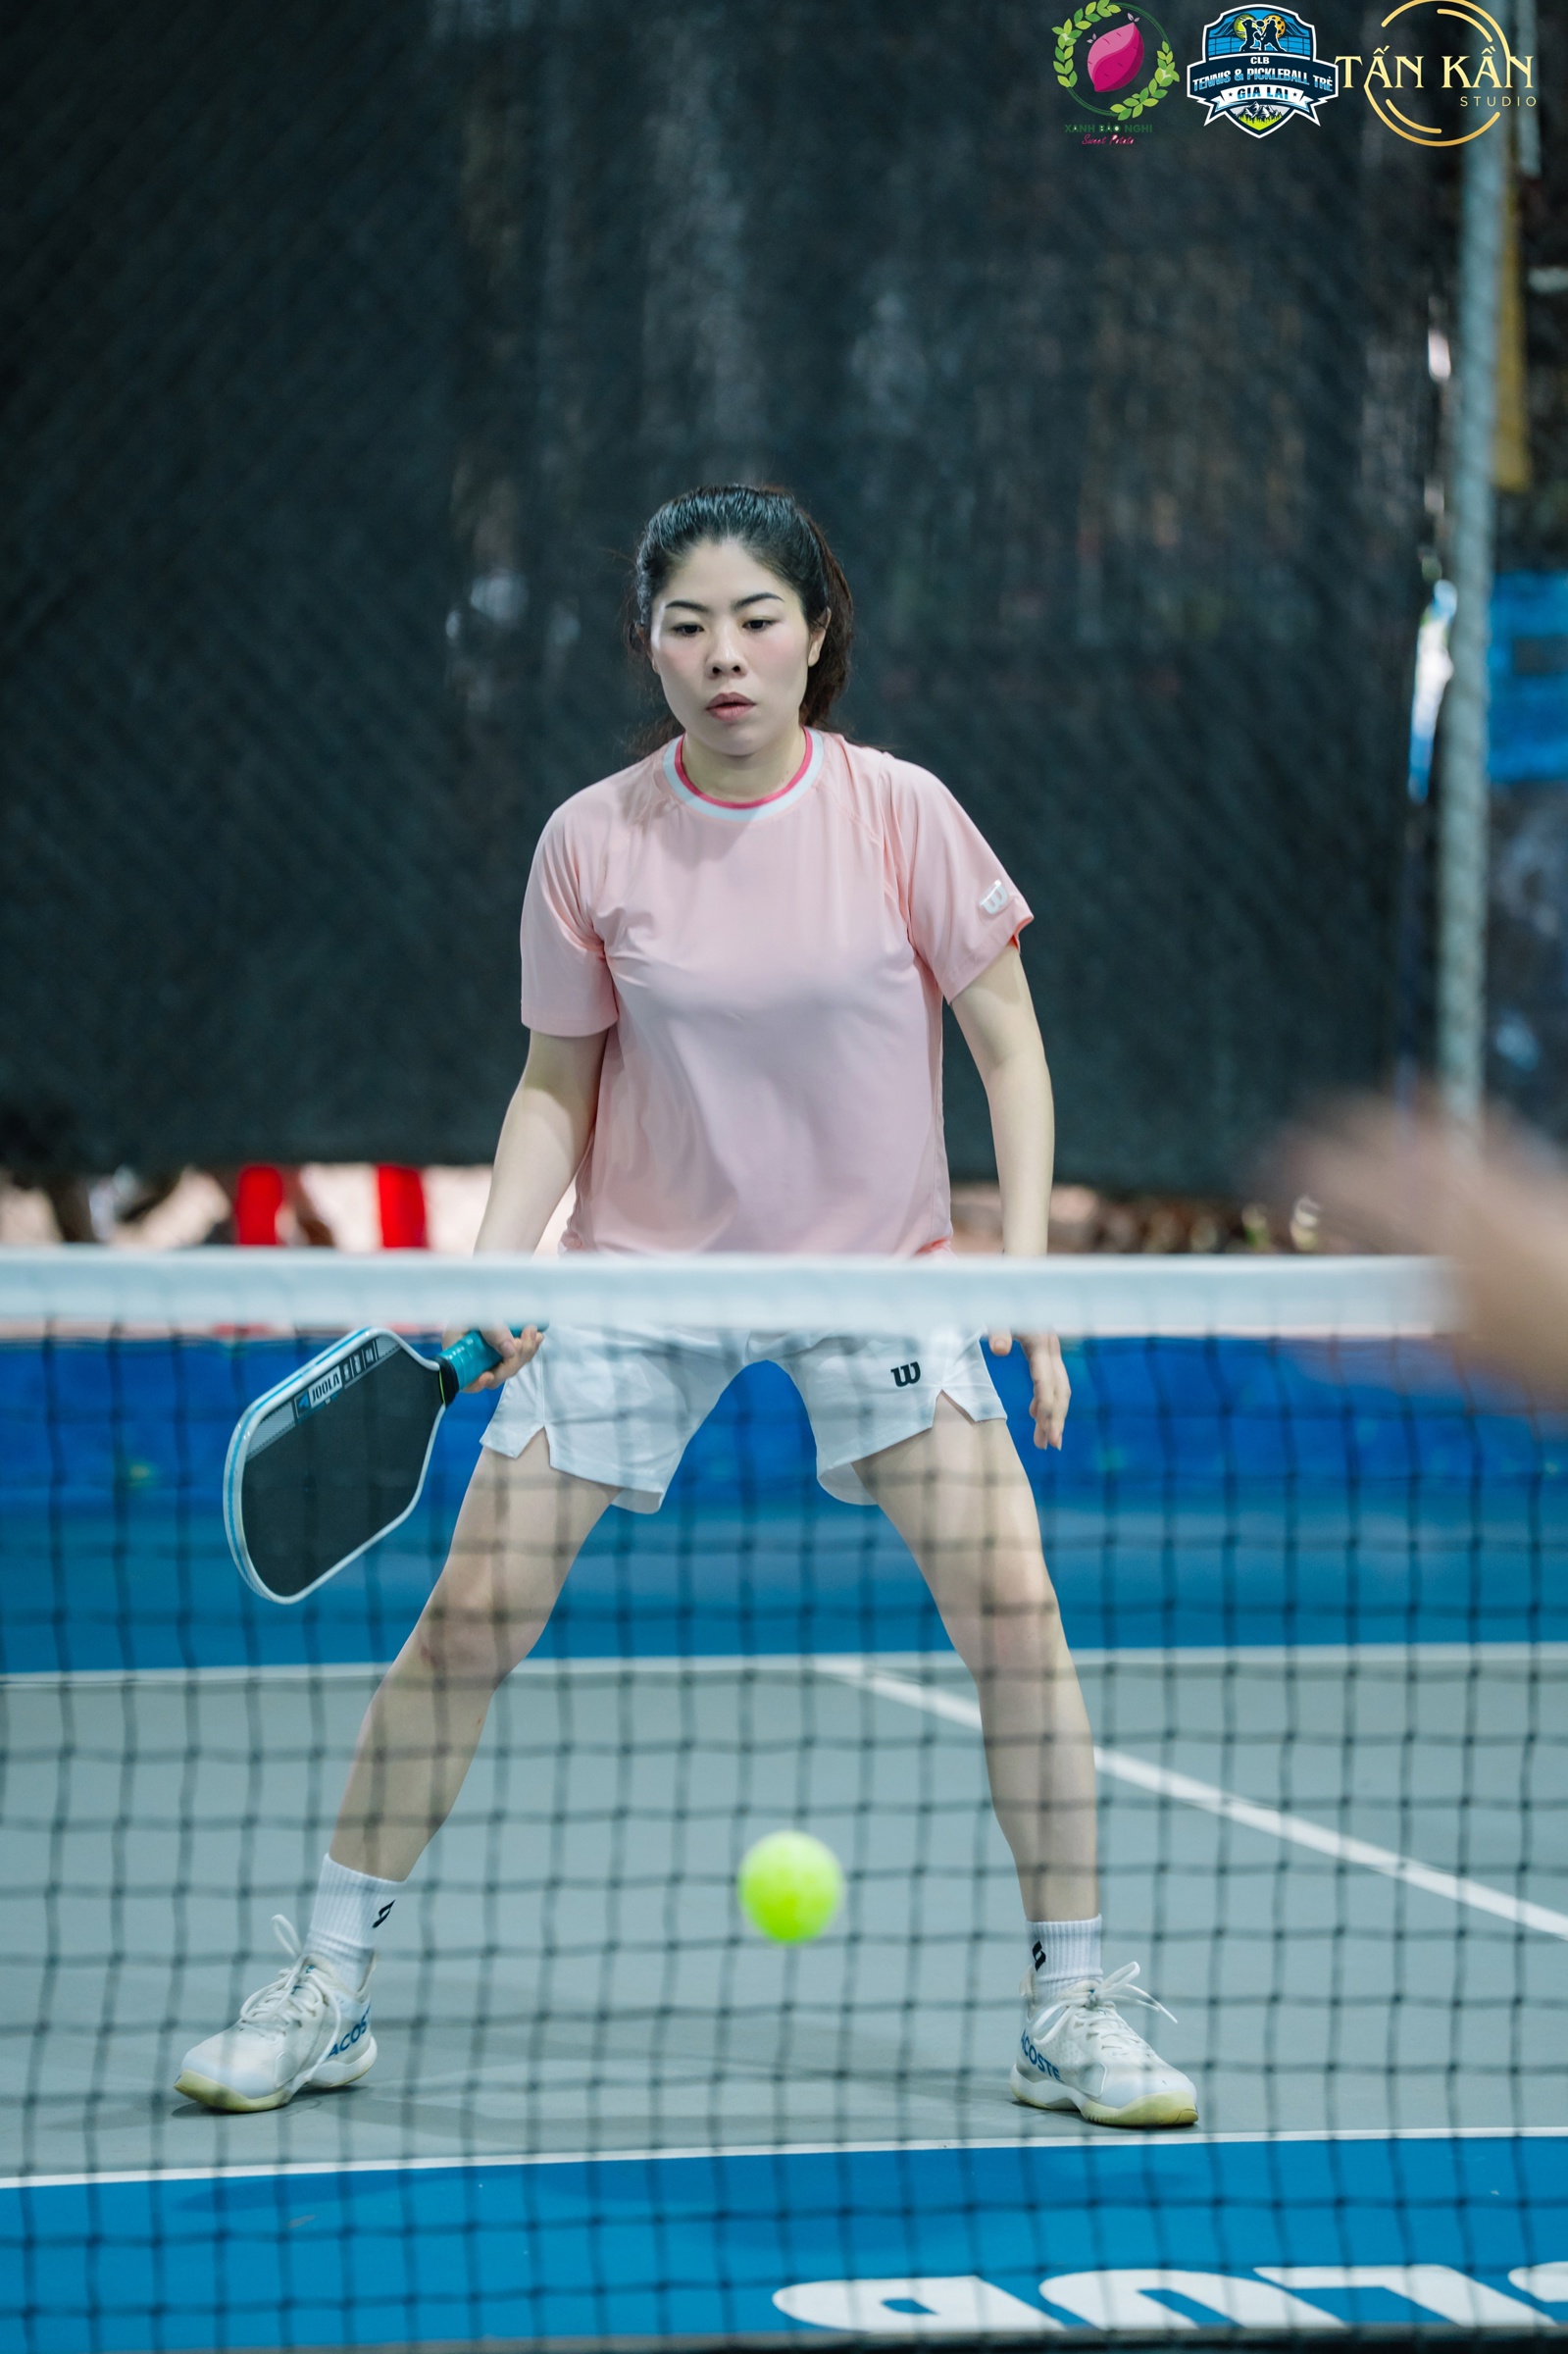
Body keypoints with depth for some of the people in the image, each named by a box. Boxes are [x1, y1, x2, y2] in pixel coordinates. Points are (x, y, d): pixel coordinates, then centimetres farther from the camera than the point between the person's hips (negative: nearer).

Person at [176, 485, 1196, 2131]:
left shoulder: (900, 813, -11)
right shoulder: (591, 842, -8)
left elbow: (1007, 1046, -3)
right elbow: (557, 1083, 3)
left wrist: (1024, 1265, -12)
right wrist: (492, 1266, -10)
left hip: (875, 1268, 0)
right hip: (640, 1269, 1)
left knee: (1011, 1606, -14)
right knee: (472, 1613, -5)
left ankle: (1070, 2013, 1)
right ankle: (322, 1993, 10)